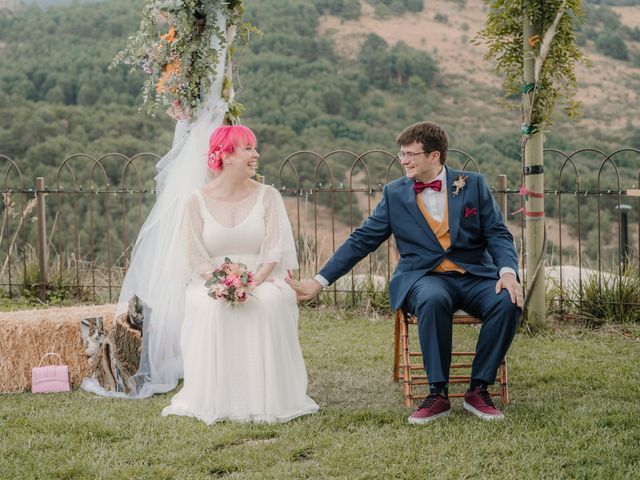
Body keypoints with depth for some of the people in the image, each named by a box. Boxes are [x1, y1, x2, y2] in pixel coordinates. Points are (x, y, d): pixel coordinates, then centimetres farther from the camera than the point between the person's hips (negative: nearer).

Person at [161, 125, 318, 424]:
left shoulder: (268, 196, 4)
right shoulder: (199, 201, 3)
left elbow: (274, 250, -4)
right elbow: (196, 256, -2)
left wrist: (253, 282, -21)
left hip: (262, 279, 0)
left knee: (270, 303, -33)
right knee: (209, 307, -33)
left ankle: (265, 398, -20)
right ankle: (216, 399, -21)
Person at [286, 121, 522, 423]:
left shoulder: (473, 185, 7)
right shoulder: (395, 194, 9)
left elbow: (498, 234, 4)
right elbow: (361, 240, 8)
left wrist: (508, 271, -16)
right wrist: (319, 282, 3)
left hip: (475, 276, 1)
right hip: (423, 279, -1)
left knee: (508, 302, -31)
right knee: (433, 300, -38)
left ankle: (478, 390, -15)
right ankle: (438, 393, -25)